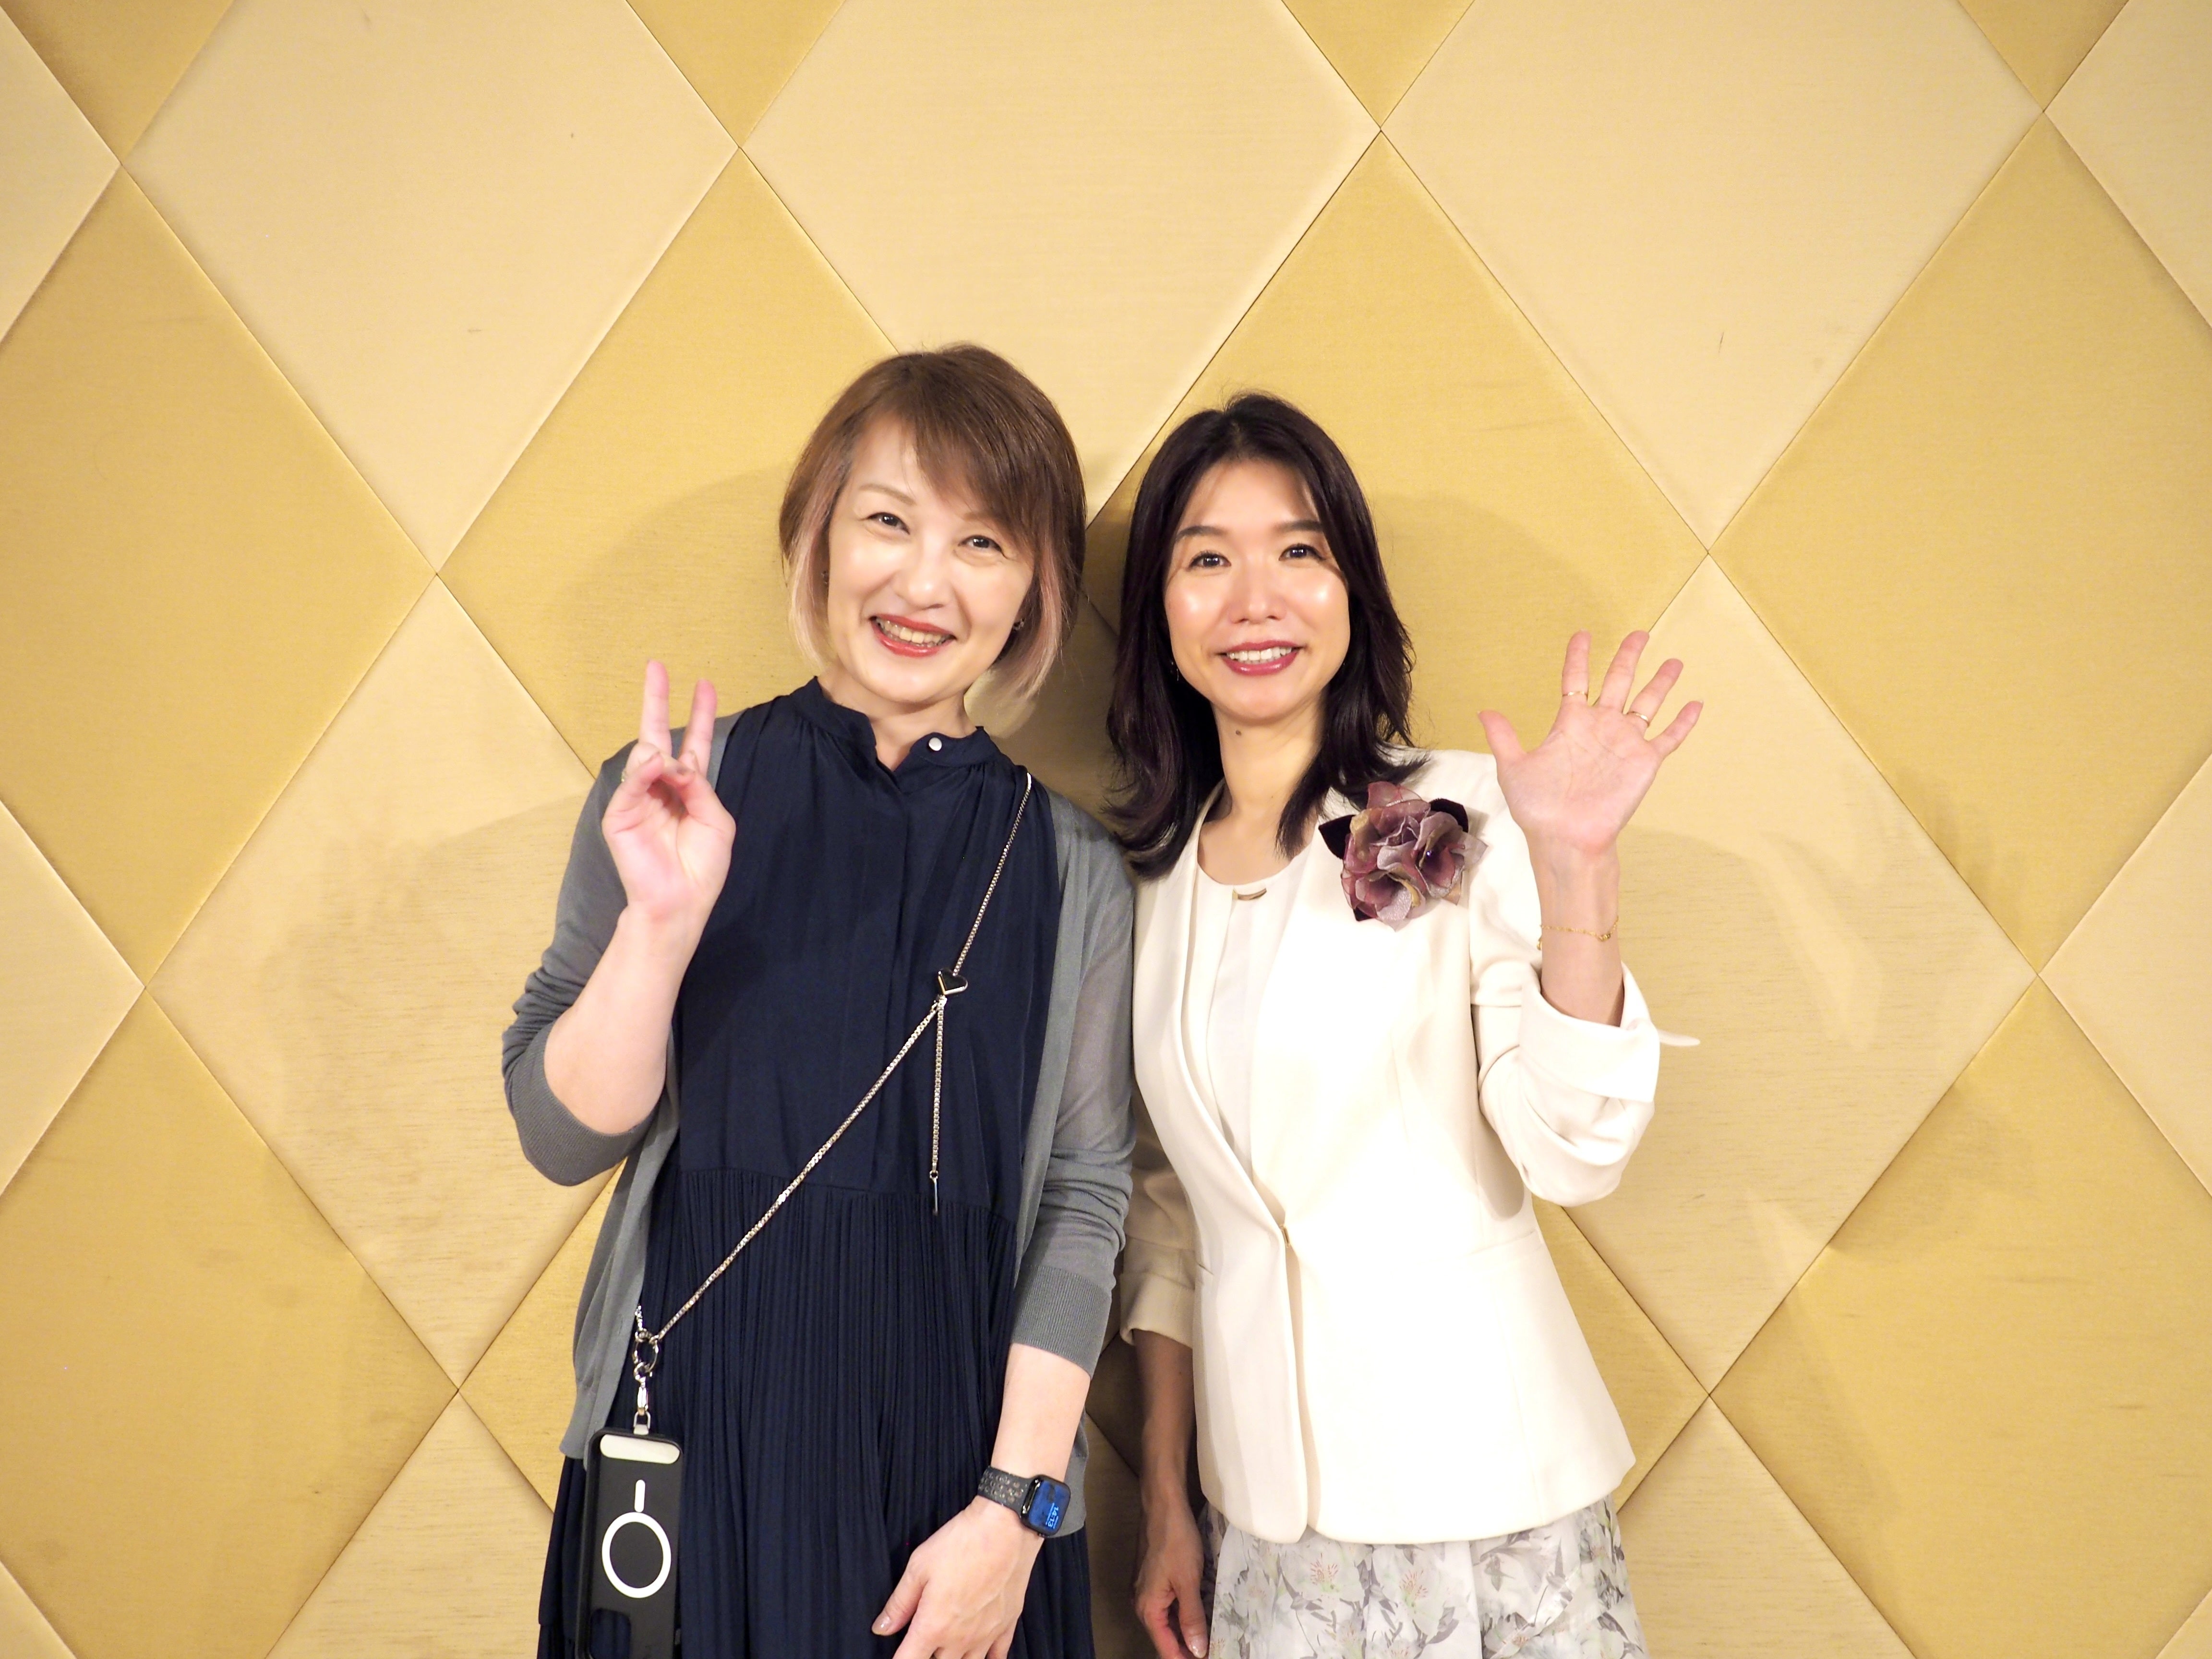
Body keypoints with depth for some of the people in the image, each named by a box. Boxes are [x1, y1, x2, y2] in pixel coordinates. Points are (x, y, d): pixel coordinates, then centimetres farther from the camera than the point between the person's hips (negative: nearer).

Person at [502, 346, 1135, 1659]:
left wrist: (1014, 1504, -7)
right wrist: (663, 919, -20)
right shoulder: (674, 798, -3)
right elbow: (564, 1137, -5)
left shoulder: (1072, 872, -3)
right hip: (690, 1447, 0)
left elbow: (1083, 1199, -2)